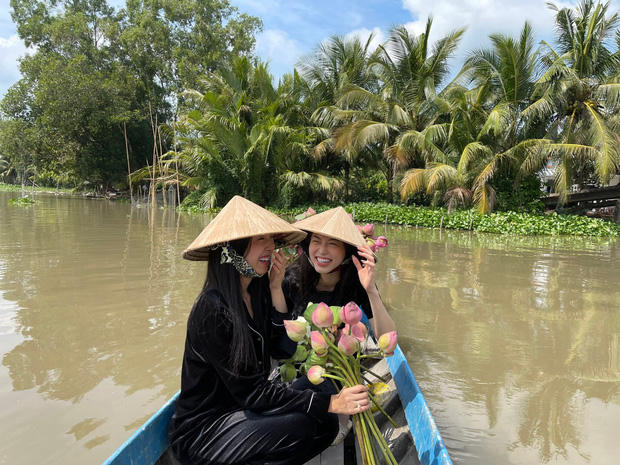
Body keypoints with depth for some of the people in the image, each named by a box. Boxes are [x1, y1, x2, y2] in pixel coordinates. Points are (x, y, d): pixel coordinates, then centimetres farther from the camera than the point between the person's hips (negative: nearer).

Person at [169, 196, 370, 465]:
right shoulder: (212, 309, -24)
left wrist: (276, 290, -10)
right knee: (298, 425, -27)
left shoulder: (257, 291, 0)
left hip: (240, 410, 7)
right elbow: (250, 391, -24)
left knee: (326, 424, -9)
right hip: (200, 430, -7)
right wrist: (330, 403, -28)